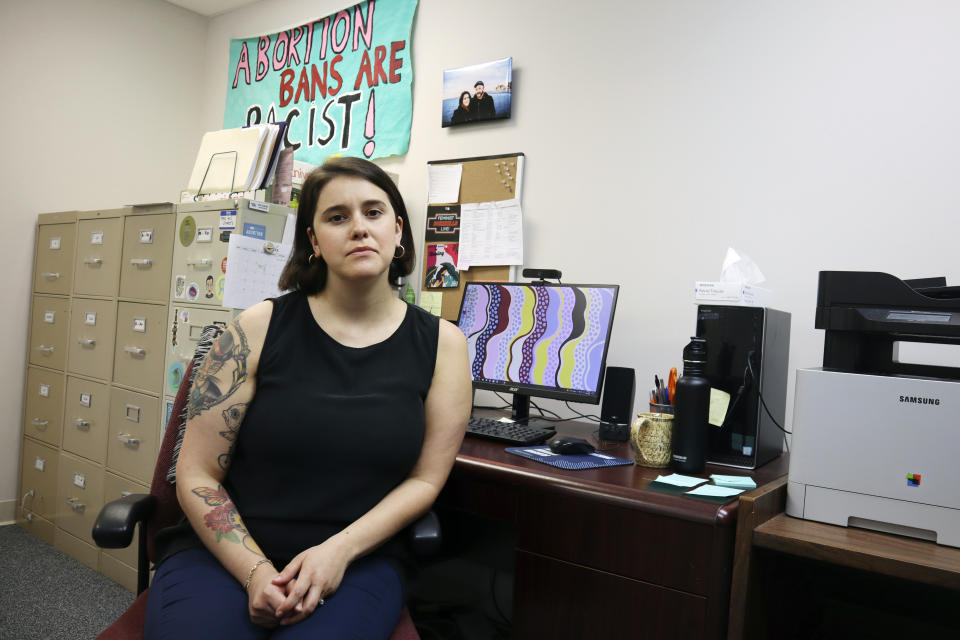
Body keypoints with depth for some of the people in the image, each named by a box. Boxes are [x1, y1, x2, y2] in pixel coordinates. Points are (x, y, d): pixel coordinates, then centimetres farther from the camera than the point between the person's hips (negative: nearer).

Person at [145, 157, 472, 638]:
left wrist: (340, 550, -14)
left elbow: (424, 478, 0)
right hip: (223, 552, 0)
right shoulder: (260, 328, -5)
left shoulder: (441, 344, -2)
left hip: (356, 560, 0)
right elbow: (197, 476, -3)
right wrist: (256, 573, -15)